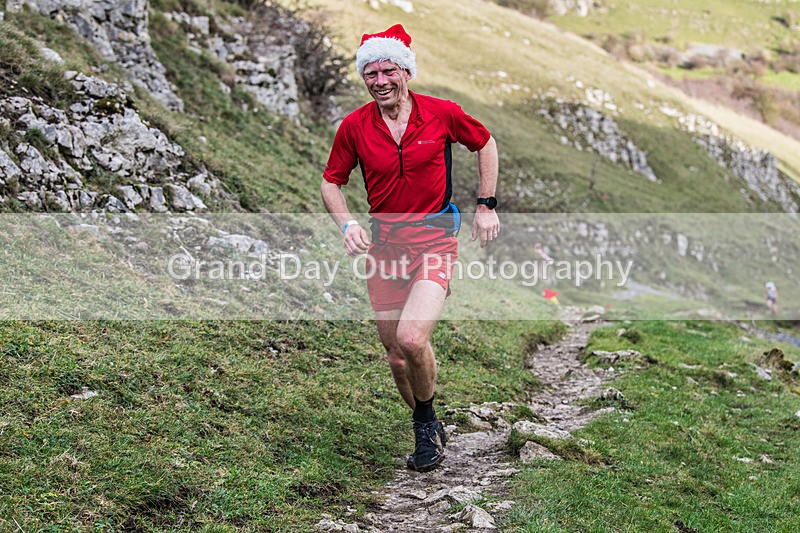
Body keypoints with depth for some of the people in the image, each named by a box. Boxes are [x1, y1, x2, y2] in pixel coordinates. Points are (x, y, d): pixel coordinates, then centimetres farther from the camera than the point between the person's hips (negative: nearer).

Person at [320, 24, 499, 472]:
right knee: (396, 356, 9)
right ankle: (430, 431, 34)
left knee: (412, 339, -23)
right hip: (384, 245, 3)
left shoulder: (442, 113, -5)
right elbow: (332, 182, 11)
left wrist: (487, 206, 8)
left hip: (436, 239, -3)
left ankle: (426, 417, 7)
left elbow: (485, 143, 12)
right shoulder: (354, 126, -1)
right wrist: (347, 224, -7)